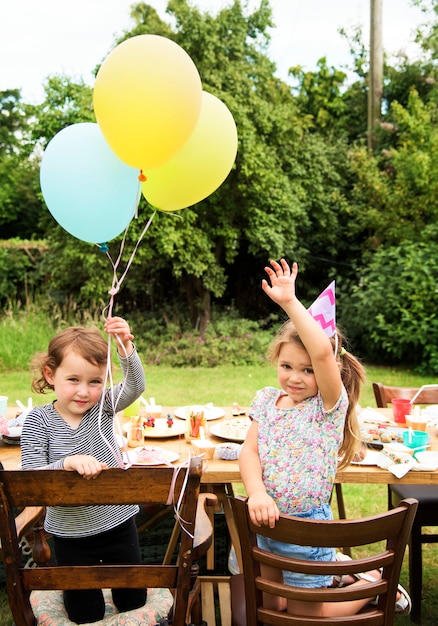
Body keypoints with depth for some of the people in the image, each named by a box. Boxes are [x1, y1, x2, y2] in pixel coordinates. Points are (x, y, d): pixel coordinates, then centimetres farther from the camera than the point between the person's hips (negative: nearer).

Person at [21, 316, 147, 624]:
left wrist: (126, 348, -46)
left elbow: (135, 387, -29)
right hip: (71, 534, -1)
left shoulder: (103, 406, -10)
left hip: (118, 524, 2)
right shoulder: (38, 421, -15)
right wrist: (68, 462, -38)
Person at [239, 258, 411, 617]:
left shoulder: (330, 406, -18)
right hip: (266, 519, 6)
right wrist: (257, 493, -27)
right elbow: (249, 451, -9)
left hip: (306, 524, -6)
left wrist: (290, 302, -34)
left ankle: (374, 581, 31)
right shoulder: (267, 400, -1)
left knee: (303, 615, 12)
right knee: (270, 607, 22)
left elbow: (323, 352, -36)